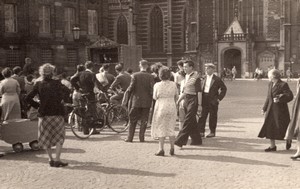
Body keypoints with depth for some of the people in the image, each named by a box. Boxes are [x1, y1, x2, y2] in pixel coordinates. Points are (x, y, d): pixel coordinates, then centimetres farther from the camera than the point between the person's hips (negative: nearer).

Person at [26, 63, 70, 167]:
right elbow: (67, 91, -11)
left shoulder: (38, 84, 1)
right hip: (57, 113, -2)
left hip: (44, 114, 2)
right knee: (59, 137, 6)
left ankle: (51, 159, 14)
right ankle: (57, 159, -4)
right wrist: (60, 99, 3)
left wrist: (37, 105, 9)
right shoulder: (56, 83, -2)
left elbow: (28, 98, -3)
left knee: (46, 138, 15)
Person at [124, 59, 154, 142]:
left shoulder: (135, 75, -7)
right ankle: (141, 137, 9)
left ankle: (130, 138, 11)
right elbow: (152, 90, -7)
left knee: (132, 120, 10)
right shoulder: (150, 77, -5)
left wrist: (127, 92, 7)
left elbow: (131, 87, -10)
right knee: (144, 120, 9)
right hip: (146, 102, 1)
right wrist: (151, 100, 4)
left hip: (136, 100, 0)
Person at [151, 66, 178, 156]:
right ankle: (172, 148, 16)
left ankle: (161, 149, 2)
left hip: (161, 107, -3)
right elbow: (176, 96, 9)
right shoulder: (173, 84, -3)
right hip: (172, 107, 3)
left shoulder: (157, 85, -11)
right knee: (171, 128, 13)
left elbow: (155, 97, -2)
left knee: (161, 128, 5)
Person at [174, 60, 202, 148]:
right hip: (186, 99, 8)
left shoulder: (196, 77, -10)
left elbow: (199, 92, -13)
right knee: (192, 122, 13)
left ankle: (180, 141, -12)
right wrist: (178, 101, 15)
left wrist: (199, 105, -16)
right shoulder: (186, 76, 14)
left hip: (193, 100, -8)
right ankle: (197, 140, 24)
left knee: (187, 122, -9)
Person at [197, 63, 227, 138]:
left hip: (213, 101, -4)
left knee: (213, 117, 3)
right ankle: (201, 132, 6)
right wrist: (200, 98, 6)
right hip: (204, 100, 4)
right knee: (202, 116, 1)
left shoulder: (217, 79, -4)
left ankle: (212, 132, 13)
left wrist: (219, 98, -6)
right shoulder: (204, 78, 11)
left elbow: (224, 88, -1)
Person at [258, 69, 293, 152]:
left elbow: (290, 96, -16)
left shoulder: (283, 85, -12)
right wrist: (264, 108, 19)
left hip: (280, 110, -7)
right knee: (269, 127, 3)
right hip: (271, 110, 7)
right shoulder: (270, 84, 10)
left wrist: (280, 99, -28)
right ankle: (272, 146, 11)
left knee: (282, 128, 2)